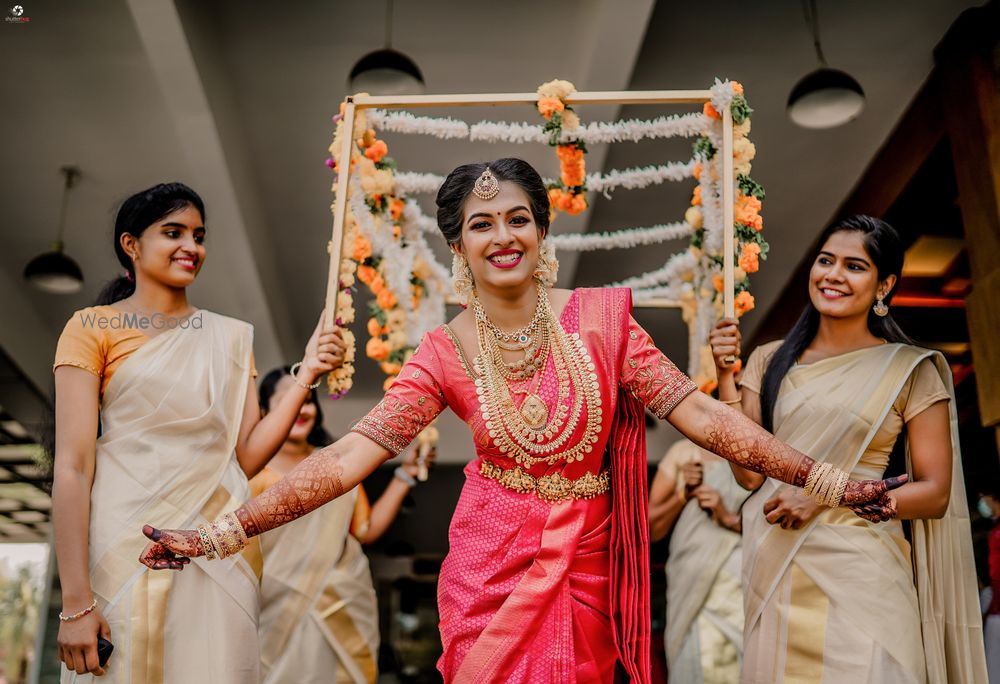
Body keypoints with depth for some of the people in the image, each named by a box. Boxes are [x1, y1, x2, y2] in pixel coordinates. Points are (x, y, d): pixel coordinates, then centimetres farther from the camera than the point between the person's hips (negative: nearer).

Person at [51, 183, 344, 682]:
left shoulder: (231, 336, 14)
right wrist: (75, 601, -13)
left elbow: (247, 456, 7)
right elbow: (73, 466, -6)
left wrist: (306, 375, -4)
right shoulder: (93, 327, 2)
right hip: (125, 546, -3)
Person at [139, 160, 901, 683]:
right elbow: (352, 452, -14)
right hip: (490, 569, 0)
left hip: (582, 569, 1)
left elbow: (698, 412, -9)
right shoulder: (445, 352, -7)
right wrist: (224, 532, -24)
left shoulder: (600, 317, -7)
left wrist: (824, 478, -14)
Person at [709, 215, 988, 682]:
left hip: (858, 572, -2)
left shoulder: (911, 370, 0)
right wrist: (725, 376, -6)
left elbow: (935, 494, -2)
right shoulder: (772, 361, 8)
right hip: (776, 573, 2)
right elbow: (749, 473, 0)